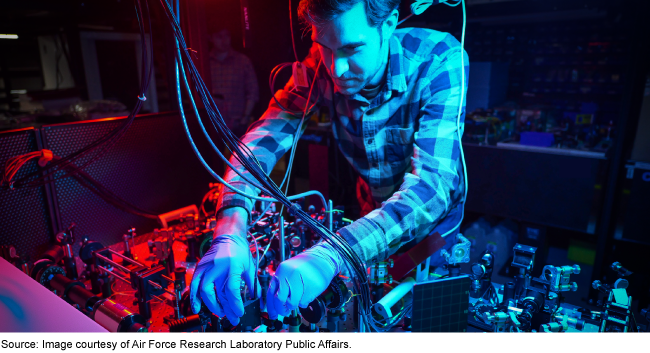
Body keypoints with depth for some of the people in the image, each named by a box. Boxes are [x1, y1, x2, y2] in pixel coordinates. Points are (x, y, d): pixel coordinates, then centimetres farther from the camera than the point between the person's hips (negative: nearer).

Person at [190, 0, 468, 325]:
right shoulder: (322, 65, -18)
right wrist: (230, 233, -40)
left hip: (432, 226, -2)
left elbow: (434, 183, -40)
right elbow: (264, 137, -23)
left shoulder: (440, 63, -30)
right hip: (372, 218, 3)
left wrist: (332, 256, -52)